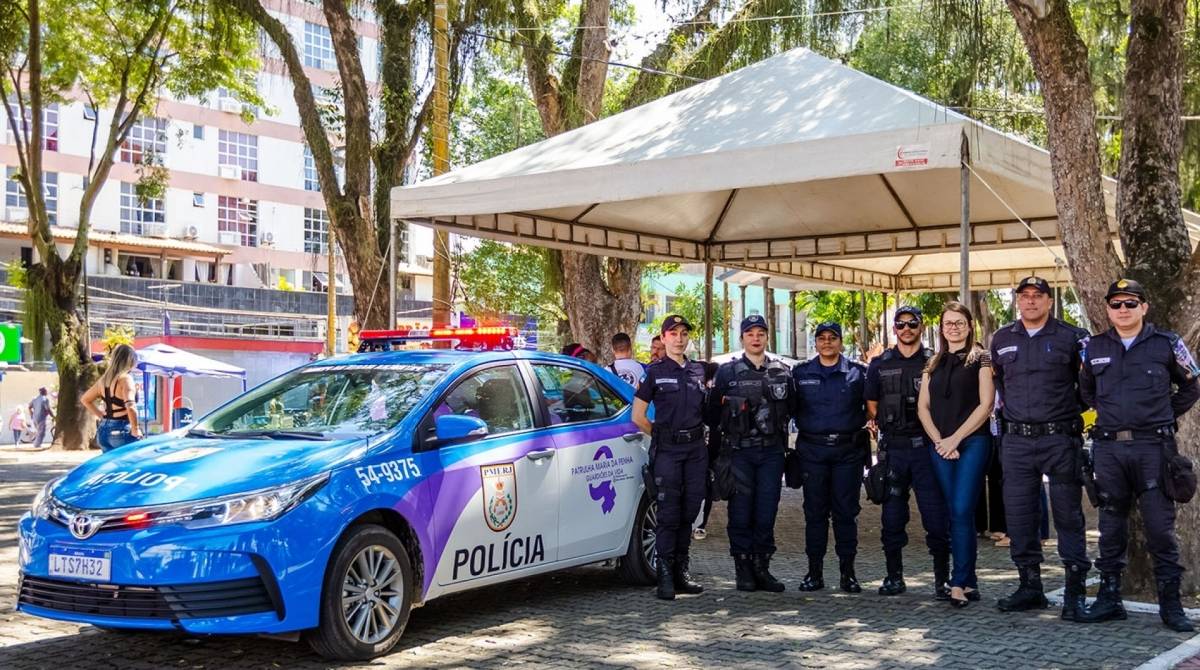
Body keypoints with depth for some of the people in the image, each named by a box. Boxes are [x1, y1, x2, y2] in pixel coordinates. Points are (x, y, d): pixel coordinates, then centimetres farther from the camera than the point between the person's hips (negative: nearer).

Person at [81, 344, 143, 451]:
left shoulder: (104, 379, 10)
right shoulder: (125, 378, -13)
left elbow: (85, 399, 24)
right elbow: (130, 406, -26)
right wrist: (135, 429, -16)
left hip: (103, 430, 8)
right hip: (121, 430, -8)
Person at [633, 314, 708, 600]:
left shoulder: (700, 371, 13)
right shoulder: (654, 372, 1)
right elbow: (637, 416, 1)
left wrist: (695, 434, 10)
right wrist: (662, 436, 3)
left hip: (696, 449, 4)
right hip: (667, 451, -4)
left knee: (688, 513, 7)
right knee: (668, 514, -6)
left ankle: (681, 571, 16)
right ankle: (665, 576, -4)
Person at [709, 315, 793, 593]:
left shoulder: (782, 372, 9)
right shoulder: (727, 372, 3)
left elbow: (793, 409, 17)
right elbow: (713, 411, 5)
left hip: (772, 452, 2)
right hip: (739, 452, -2)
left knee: (767, 512, 3)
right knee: (741, 512, -1)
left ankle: (761, 568, 11)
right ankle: (743, 570, 7)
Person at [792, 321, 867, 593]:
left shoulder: (857, 372, 6)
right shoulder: (800, 373, 9)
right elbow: (789, 408, 12)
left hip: (848, 450, -1)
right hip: (812, 450, 1)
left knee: (846, 511, 2)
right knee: (815, 511, 4)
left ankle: (848, 572, 9)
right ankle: (815, 572, 10)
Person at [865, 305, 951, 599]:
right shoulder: (880, 364, 10)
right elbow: (872, 408, 12)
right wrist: (892, 426, 2)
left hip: (926, 446, -2)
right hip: (892, 450, 2)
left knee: (936, 515, -5)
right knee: (892, 516, 6)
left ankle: (942, 578, 2)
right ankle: (894, 576, 16)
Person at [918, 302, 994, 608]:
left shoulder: (980, 358, 2)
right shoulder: (934, 364, 16)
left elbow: (986, 404, -7)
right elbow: (923, 406, 12)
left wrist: (955, 438, -11)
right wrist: (938, 440, -3)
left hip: (973, 442, -5)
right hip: (940, 446, 5)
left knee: (962, 512, -13)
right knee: (954, 515, 5)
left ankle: (959, 584, -11)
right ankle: (969, 581, 12)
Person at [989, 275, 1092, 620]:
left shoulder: (1071, 337, 0)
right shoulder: (1002, 340, 10)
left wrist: (1074, 410, 2)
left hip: (1061, 439, -4)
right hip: (1017, 440, 4)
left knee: (1068, 515, -2)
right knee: (1019, 516, 6)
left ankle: (1075, 591, 3)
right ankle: (1030, 586, 16)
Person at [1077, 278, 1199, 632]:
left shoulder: (1166, 344, 3)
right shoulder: (1094, 348, 9)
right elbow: (1085, 390, 24)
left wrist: (1164, 417, 6)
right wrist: (1106, 416, 12)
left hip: (1153, 447, -2)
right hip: (1109, 447, 3)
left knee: (1160, 525, -3)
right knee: (1111, 524, 8)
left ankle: (1170, 602, 5)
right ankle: (1109, 598, 16)